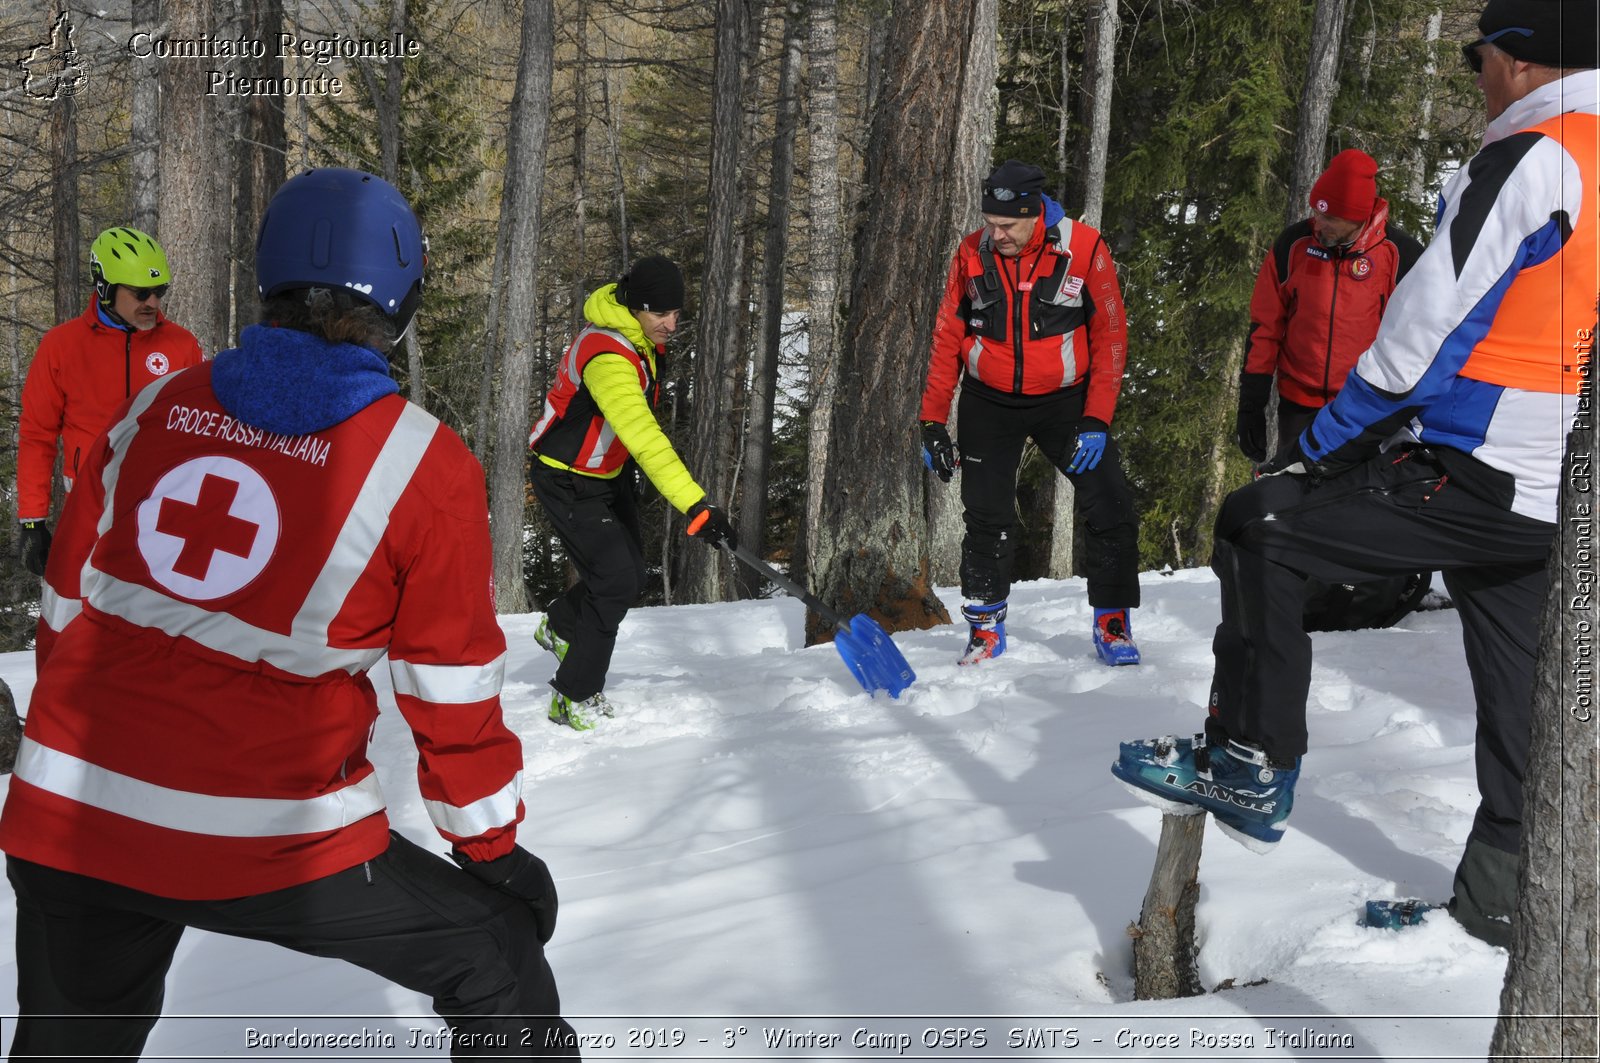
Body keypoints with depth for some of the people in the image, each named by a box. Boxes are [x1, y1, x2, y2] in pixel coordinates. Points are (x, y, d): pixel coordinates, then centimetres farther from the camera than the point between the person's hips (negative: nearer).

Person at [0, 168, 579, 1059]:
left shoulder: (151, 411, 5)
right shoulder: (423, 467, -8)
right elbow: (451, 693, -3)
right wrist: (494, 846, 11)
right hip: (268, 844, -5)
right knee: (497, 959, 15)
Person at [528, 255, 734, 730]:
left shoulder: (644, 337, -5)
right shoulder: (608, 359, -36)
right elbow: (644, 438, -47)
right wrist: (695, 504, -54)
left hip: (610, 470, 9)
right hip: (569, 481, -9)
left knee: (629, 572, 16)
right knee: (616, 582, -12)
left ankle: (559, 627, 43)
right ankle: (573, 699, 2)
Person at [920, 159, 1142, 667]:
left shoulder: (1084, 249, -14)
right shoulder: (972, 254, -8)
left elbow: (1110, 337, -8)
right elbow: (947, 339, 0)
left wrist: (1095, 421, -14)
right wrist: (933, 422, -3)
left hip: (1065, 398, -1)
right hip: (990, 402, 1)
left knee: (1111, 509, -6)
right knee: (987, 518, 1)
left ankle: (1111, 623, 11)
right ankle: (985, 626, 18)